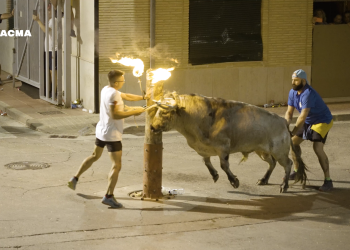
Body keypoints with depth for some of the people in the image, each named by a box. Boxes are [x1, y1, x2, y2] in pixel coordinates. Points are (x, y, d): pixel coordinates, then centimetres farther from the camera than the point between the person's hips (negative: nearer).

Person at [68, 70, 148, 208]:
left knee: (95, 156, 28)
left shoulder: (106, 89, 9)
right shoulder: (113, 94, -21)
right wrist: (133, 112, -20)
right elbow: (115, 115, -26)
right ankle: (109, 196, -14)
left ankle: (75, 179, 30)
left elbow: (126, 96, 19)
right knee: (116, 165, -7)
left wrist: (143, 97, 20)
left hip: (101, 131, 10)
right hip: (112, 134, -10)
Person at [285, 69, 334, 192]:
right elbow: (289, 112, -5)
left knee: (317, 148, -24)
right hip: (308, 121, 9)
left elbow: (303, 116, -37)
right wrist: (286, 125, -24)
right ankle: (297, 170, 31)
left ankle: (328, 180, -19)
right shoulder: (293, 92, -6)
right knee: (293, 142, 10)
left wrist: (293, 132, -36)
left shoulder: (308, 94, -33)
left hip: (322, 121, -9)